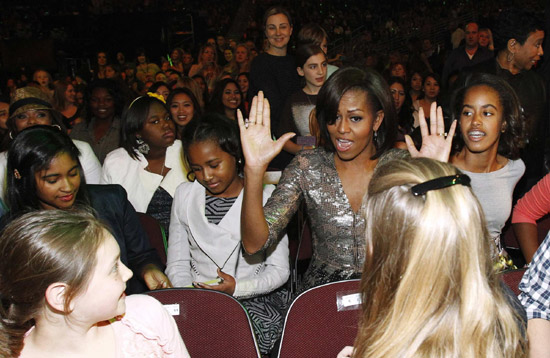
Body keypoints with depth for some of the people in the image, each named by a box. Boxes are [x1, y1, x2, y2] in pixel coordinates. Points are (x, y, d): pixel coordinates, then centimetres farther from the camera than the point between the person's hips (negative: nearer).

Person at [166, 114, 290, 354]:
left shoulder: (266, 196, 0)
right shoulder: (184, 195, 11)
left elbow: (279, 270, -1)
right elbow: (177, 264, 10)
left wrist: (238, 288, -19)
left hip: (254, 299, -2)